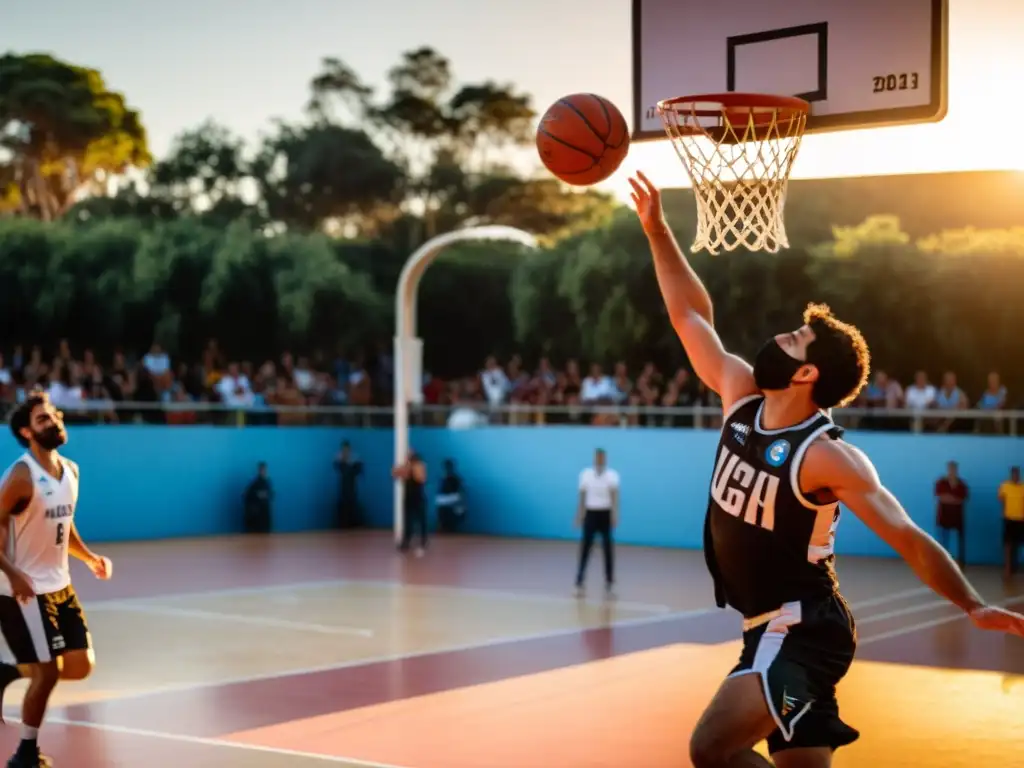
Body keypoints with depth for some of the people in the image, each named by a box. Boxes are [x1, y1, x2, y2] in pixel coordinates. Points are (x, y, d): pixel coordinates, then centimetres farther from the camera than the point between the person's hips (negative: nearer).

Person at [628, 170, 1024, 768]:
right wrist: (657, 231, 8)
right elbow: (691, 317, 9)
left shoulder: (828, 457, -19)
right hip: (773, 629, 8)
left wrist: (973, 605, -33)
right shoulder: (741, 396, 0)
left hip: (802, 630, -8)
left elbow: (908, 538, -22)